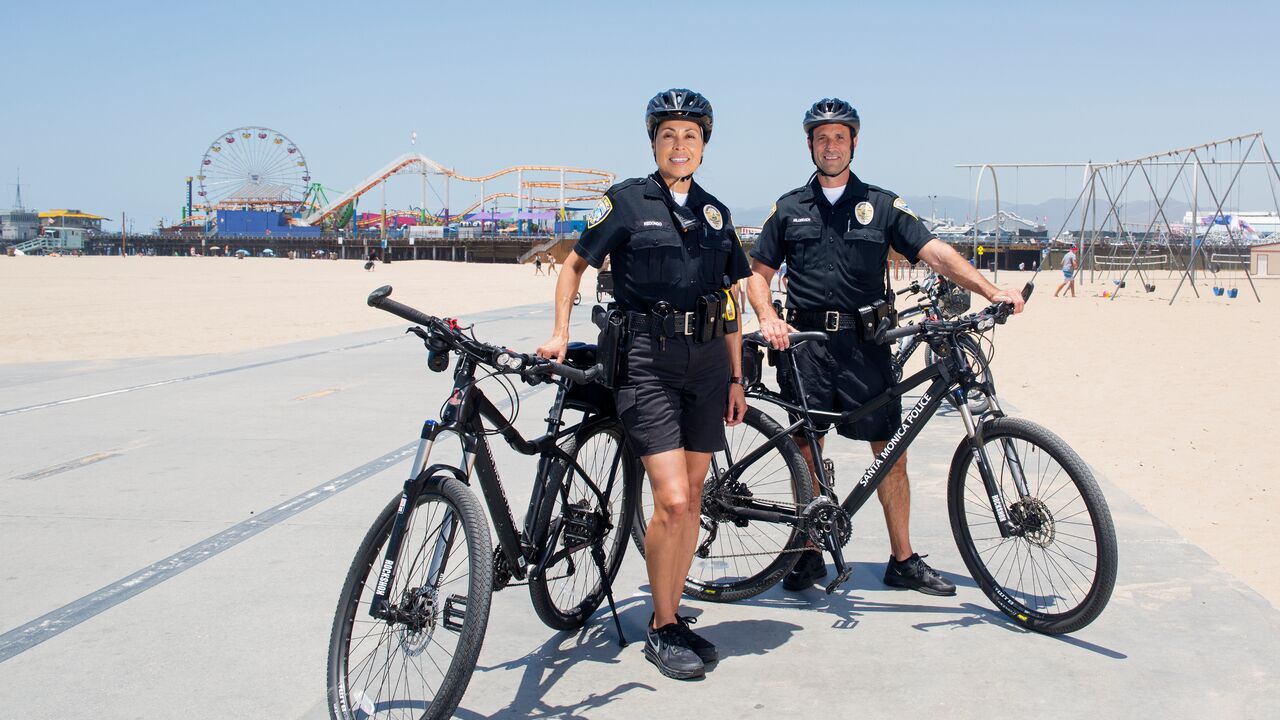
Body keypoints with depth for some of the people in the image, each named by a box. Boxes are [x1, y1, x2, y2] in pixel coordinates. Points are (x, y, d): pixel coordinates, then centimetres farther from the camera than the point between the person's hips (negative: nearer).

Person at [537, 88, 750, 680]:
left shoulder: (714, 212, 14)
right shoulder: (627, 201, 1)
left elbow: (729, 302, 16)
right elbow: (577, 263, 6)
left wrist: (735, 378, 14)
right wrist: (560, 332, -8)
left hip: (706, 359, 5)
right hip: (647, 359, -5)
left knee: (691, 499, 8)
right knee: (672, 500, -13)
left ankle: (673, 615, 21)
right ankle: (661, 628, 4)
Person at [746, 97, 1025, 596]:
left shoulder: (881, 204, 8)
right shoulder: (790, 208, 11)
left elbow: (935, 252, -1)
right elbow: (759, 273, 11)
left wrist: (991, 290, -14)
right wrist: (768, 318, -9)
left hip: (864, 341, 0)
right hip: (806, 340, 0)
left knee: (890, 449, -1)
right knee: (806, 448, 4)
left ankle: (903, 560, 9)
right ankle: (809, 554, 16)